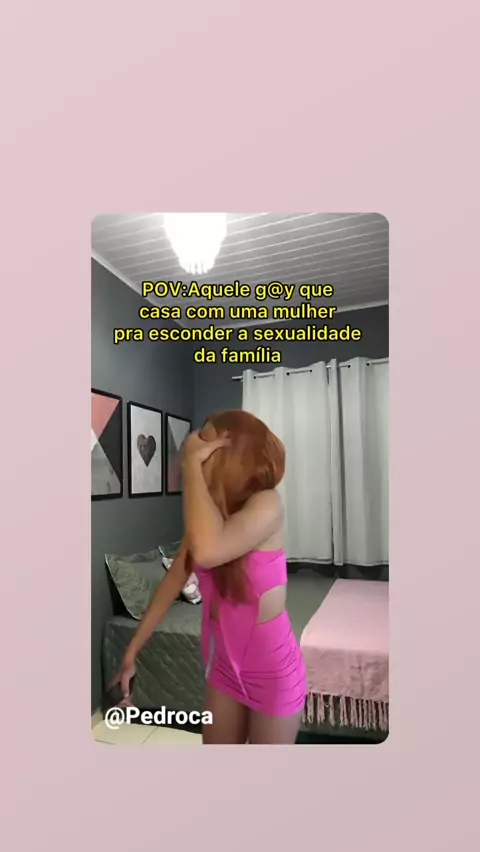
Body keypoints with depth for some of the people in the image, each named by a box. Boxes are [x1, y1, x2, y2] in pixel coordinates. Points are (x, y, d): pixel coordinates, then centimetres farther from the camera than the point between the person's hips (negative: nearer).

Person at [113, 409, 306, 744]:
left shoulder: (266, 503, -24)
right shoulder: (210, 510, -3)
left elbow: (207, 550, -43)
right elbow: (173, 581, 3)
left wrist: (192, 463, -33)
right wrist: (132, 651, 7)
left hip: (272, 667, -6)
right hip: (225, 662, 6)